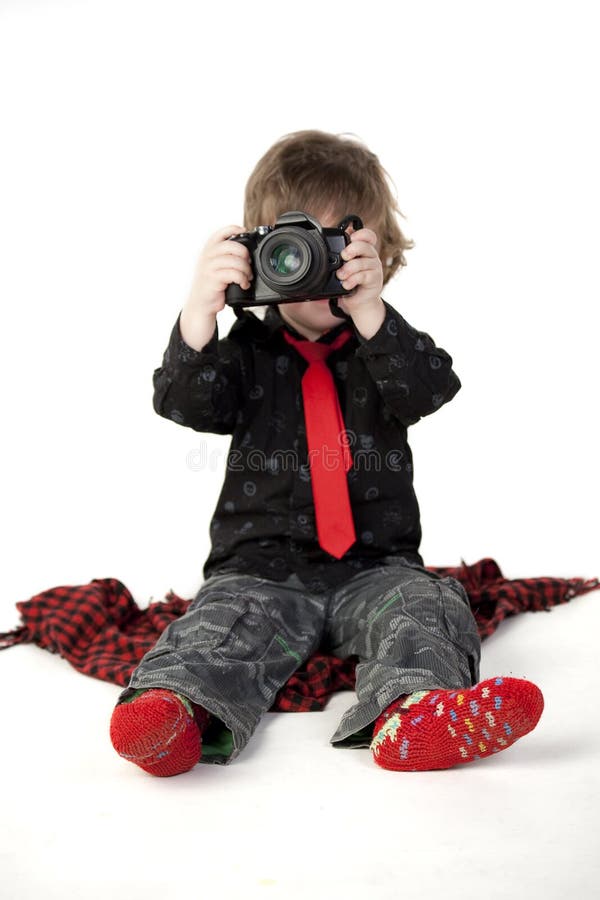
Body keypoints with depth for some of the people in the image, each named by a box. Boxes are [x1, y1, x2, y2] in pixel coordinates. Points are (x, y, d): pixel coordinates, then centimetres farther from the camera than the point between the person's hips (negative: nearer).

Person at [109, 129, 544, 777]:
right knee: (227, 616, -26)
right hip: (262, 565, 0)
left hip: (375, 565, 1)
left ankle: (412, 712, -49)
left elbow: (427, 390, -13)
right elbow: (185, 404, -9)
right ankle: (178, 707, -48)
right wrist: (200, 310, -24)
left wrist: (370, 312, -27)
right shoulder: (249, 348, 7)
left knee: (420, 607, -26)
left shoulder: (388, 341, 9)